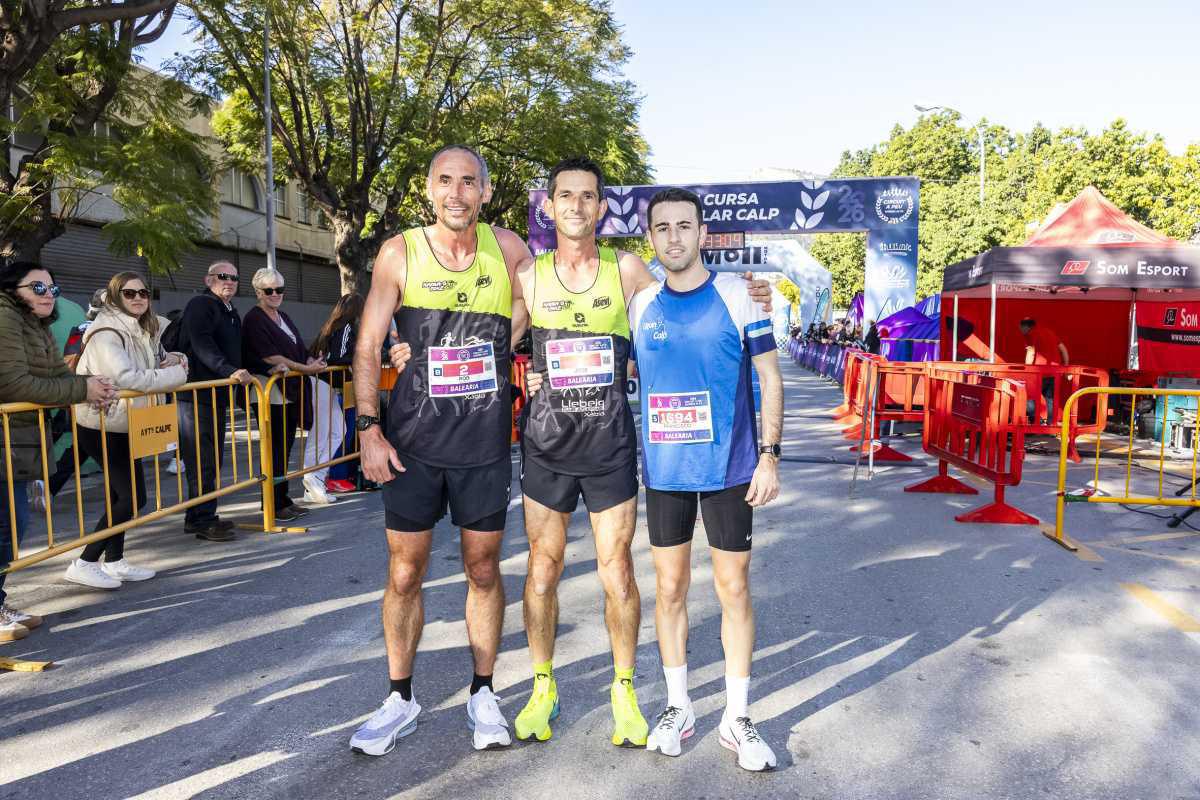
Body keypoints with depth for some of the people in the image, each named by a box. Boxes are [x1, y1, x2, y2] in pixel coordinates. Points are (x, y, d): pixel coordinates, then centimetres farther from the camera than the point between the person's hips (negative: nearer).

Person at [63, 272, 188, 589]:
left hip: (123, 425, 9)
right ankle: (84, 564, -3)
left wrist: (171, 361, -3)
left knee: (120, 494, 13)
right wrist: (175, 374, -19)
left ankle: (114, 562, 23)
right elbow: (128, 378, -29)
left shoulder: (142, 330, 9)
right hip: (100, 426, -9)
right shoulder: (106, 334, -19)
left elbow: (152, 365, 21)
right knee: (133, 496, -11)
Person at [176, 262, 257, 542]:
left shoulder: (231, 312, 21)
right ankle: (203, 521, -1)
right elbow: (202, 345, -23)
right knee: (202, 460, -7)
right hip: (196, 395, -10)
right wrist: (230, 371, -33)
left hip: (218, 395, 10)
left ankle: (198, 516, 23)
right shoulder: (200, 305, -9)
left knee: (214, 459, 13)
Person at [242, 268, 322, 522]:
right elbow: (270, 357, -15)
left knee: (285, 447, 10)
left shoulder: (283, 317, 19)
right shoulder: (254, 319, -7)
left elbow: (299, 349, 21)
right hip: (270, 393, -8)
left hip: (290, 391, 8)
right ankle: (273, 505, 3)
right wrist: (305, 368, -15)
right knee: (276, 449, -5)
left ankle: (283, 501, 18)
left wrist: (311, 361, 0)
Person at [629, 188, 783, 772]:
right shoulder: (640, 304, 5)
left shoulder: (737, 296, -3)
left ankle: (737, 717, 21)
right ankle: (677, 707, 27)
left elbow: (769, 378, -2)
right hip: (663, 471, 2)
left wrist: (769, 455, -8)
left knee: (733, 590, 5)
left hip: (729, 467, -2)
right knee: (670, 589, 10)